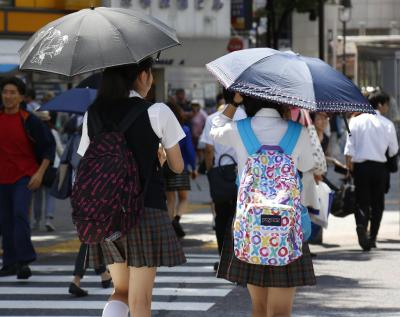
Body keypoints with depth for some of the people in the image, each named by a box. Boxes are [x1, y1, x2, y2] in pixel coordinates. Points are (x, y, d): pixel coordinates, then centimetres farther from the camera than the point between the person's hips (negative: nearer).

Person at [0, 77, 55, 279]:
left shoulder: (29, 121, -10)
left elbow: (49, 145, -6)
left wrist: (40, 173, -14)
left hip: (24, 177, -5)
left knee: (20, 213, -21)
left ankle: (24, 262, -20)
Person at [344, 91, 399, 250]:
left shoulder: (356, 121, -2)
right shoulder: (387, 124, -3)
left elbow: (349, 147, -5)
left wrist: (349, 166, 1)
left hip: (360, 165, 0)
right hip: (379, 166, 0)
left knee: (362, 202, 3)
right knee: (377, 203, 13)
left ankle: (361, 226, -25)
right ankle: (372, 237, 14)